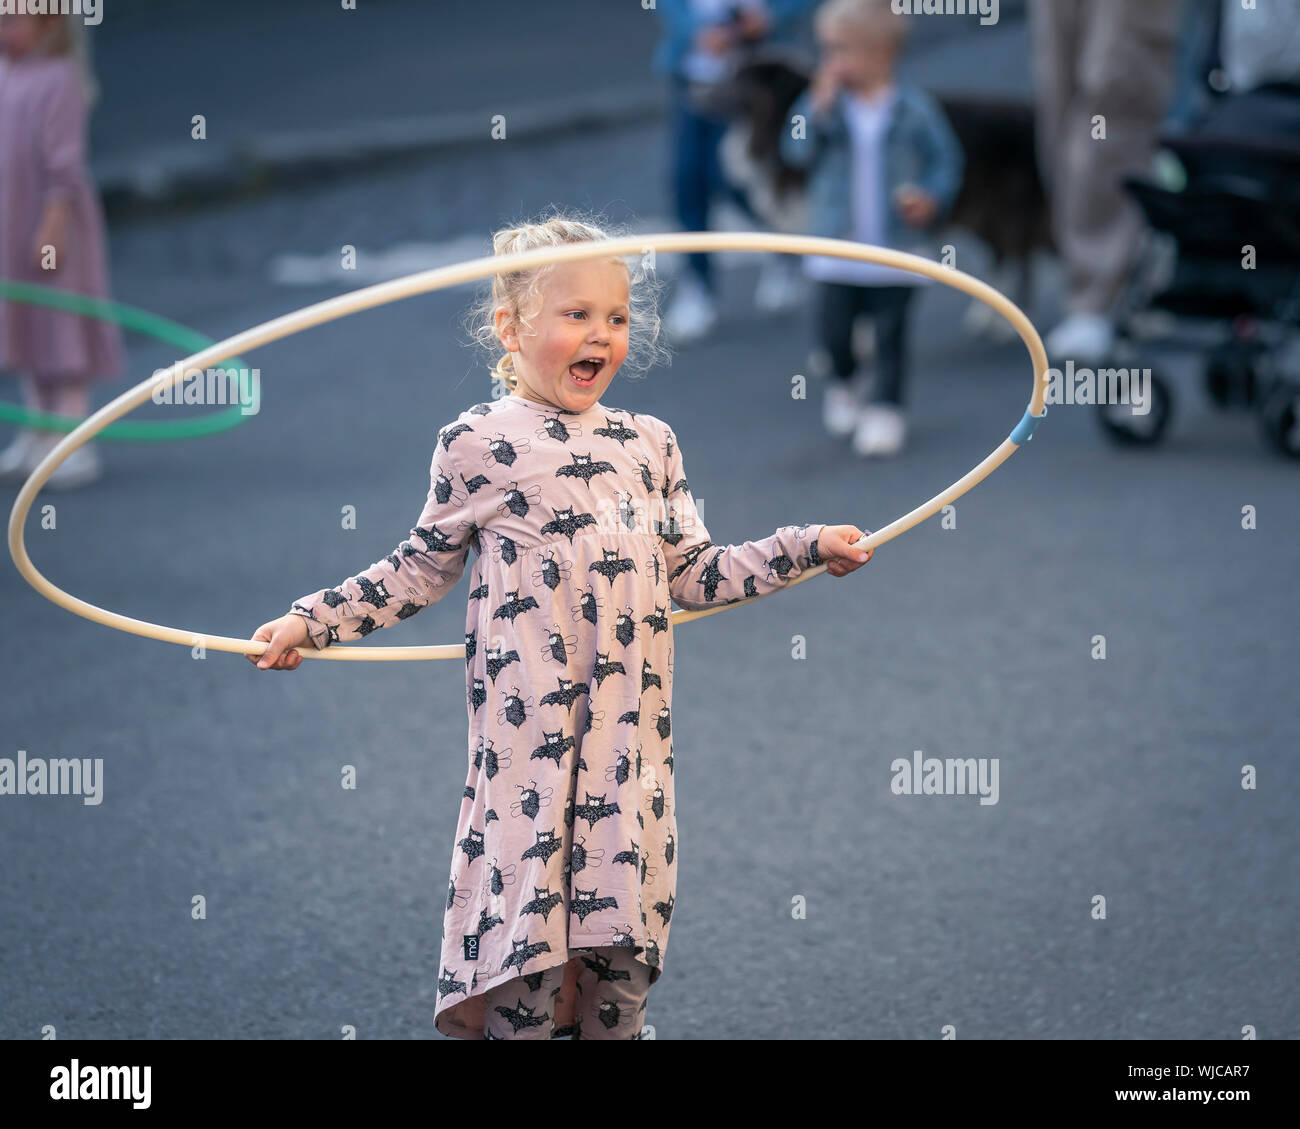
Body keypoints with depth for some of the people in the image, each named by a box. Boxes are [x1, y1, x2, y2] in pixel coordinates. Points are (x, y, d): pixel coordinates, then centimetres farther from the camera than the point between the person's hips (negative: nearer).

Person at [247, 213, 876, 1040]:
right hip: (529, 723, -4)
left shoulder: (651, 445, 11)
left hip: (631, 728, 4)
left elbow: (691, 573, 16)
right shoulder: (477, 444, -1)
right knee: (524, 934, -5)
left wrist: (805, 549, 15)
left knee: (623, 948, 7)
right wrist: (312, 622, 4)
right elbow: (421, 571, 8)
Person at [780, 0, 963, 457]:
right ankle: (843, 384, 31)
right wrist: (820, 107, -21)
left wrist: (932, 199, -15)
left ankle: (885, 407, 12)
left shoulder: (914, 108, -4)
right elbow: (798, 150, -11)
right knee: (831, 327, 3)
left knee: (890, 333, 1)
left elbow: (946, 159, 1)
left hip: (896, 249, -2)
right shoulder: (824, 102, 1)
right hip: (837, 247, 2)